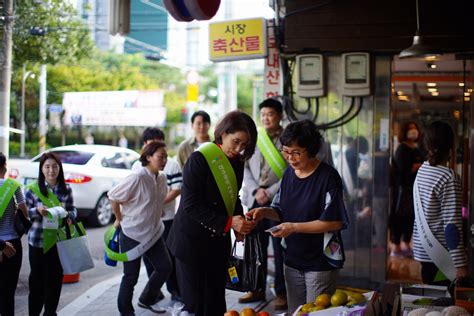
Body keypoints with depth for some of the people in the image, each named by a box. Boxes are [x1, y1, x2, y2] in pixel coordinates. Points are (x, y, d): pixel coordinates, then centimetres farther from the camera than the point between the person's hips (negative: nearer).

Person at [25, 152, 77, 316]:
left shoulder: (66, 189, 2)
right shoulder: (32, 189, -6)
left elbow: (72, 209, 10)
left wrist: (70, 216, -12)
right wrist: (37, 210, -23)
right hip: (38, 241, -3)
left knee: (56, 278, 10)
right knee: (37, 278, 3)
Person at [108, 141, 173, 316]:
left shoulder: (162, 178, 0)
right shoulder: (137, 178, -22)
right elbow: (113, 197, -16)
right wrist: (119, 219, -6)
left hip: (153, 232, 7)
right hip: (132, 234, -7)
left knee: (165, 267, 7)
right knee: (131, 276, 3)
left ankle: (146, 300, 28)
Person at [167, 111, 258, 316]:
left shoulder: (236, 162, 5)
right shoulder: (200, 159, -16)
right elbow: (191, 205, -20)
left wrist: (239, 222, -3)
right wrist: (229, 222, -26)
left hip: (219, 241, 6)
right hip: (192, 240, -6)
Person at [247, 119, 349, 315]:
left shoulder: (328, 177, -15)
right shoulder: (288, 174, 5)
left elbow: (335, 222, -19)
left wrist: (294, 227, -22)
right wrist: (265, 212, -7)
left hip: (320, 263, -6)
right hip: (293, 260, 6)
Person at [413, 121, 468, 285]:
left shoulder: (422, 170, 5)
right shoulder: (449, 177, -17)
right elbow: (452, 224, -20)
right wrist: (461, 264, -18)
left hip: (423, 249, 7)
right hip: (440, 255, -7)